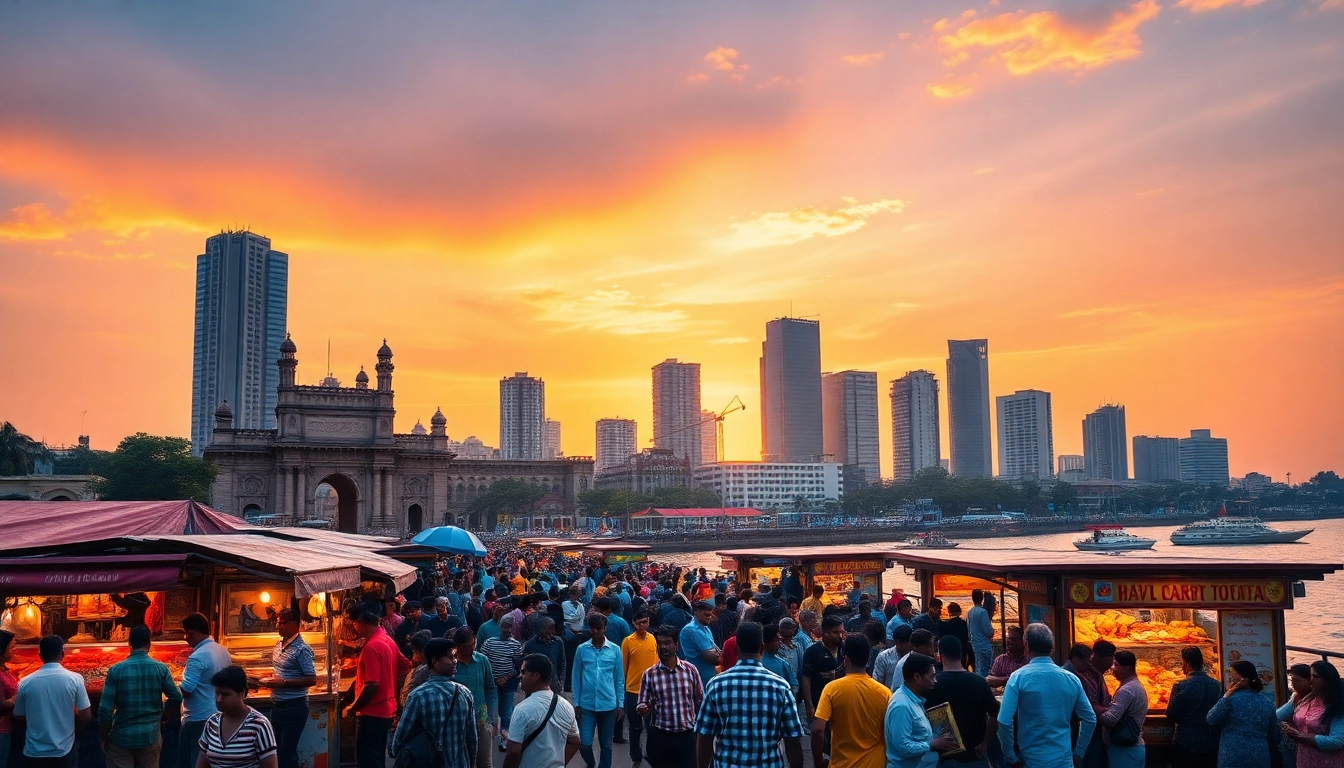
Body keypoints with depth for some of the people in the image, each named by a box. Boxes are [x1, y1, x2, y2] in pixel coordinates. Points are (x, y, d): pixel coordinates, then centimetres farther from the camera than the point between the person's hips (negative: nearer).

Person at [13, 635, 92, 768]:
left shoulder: (26, 682, -7)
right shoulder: (74, 679, -11)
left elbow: (19, 717, 5)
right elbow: (86, 716, -8)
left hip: (34, 753, 1)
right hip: (64, 752, -1)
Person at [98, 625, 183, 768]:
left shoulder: (116, 670, -10)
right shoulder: (161, 668, -6)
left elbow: (105, 710, -10)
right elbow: (176, 698, -6)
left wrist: (103, 738, 3)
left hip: (121, 737, -2)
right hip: (150, 736, 2)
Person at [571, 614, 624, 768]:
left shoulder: (615, 650, -1)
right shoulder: (581, 649, -1)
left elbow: (619, 679, 4)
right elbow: (576, 677, 4)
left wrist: (620, 704, 2)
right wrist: (576, 703, 1)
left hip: (608, 705, 0)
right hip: (587, 705, 0)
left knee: (606, 746, 8)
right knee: (584, 744, 1)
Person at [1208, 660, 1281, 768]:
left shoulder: (1230, 699, -9)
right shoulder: (1267, 703, 8)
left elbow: (1212, 720, -1)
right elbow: (1275, 735, 14)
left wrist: (1226, 695, -3)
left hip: (1233, 759, -5)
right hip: (1260, 759, 5)